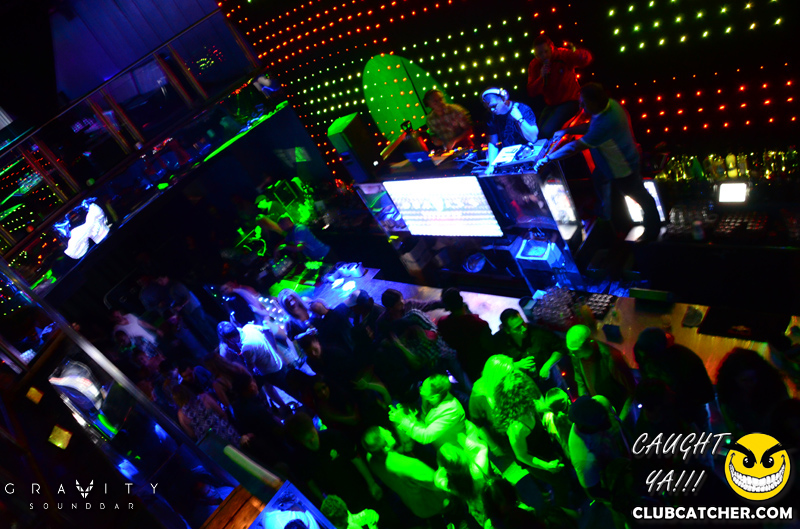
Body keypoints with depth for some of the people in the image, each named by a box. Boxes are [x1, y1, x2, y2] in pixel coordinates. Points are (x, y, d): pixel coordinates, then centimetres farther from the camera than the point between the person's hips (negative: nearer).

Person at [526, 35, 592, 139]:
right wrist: (541, 77, -26)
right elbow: (531, 92, -9)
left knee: (547, 131, -26)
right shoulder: (534, 66, -4)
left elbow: (586, 59, -29)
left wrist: (574, 51, -49)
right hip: (551, 105, 5)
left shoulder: (563, 55, -14)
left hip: (569, 102, -5)